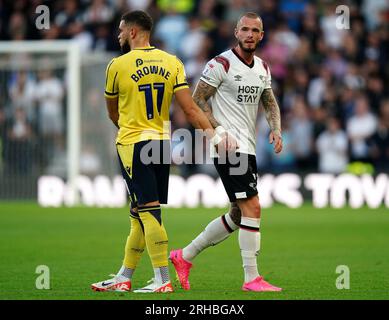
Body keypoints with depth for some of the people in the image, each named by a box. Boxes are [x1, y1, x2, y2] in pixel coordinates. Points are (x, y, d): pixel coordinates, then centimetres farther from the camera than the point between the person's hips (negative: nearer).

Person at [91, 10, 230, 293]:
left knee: (148, 211, -7)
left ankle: (163, 280, -10)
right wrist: (215, 136, -5)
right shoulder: (172, 63, 4)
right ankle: (124, 278, 20)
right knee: (140, 213, 13)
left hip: (132, 143, -6)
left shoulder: (118, 65, -6)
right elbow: (190, 108, -5)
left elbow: (113, 113, 9)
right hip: (162, 142, 6)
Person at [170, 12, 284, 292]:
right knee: (252, 208, -16)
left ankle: (185, 256, 25)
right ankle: (252, 278, -12)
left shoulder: (263, 68, 14)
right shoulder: (221, 64, -9)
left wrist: (276, 130, 1)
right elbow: (197, 100, -8)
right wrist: (220, 130, -17)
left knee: (238, 216, 12)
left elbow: (270, 102, 20)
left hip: (248, 148, 9)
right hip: (228, 147, -9)